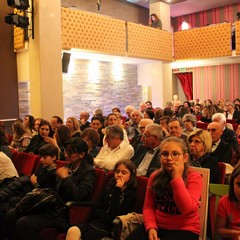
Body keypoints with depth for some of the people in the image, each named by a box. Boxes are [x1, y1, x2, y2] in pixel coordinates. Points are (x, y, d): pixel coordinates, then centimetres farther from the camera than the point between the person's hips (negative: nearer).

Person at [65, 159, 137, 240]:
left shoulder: (131, 194, 0)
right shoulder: (110, 186, 16)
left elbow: (115, 215, -11)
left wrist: (117, 190, -12)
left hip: (109, 227, -5)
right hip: (96, 221, 5)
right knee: (72, 231, -24)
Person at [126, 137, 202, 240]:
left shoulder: (193, 177, -10)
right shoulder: (155, 176, 3)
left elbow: (187, 209, -22)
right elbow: (148, 206, 6)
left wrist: (177, 178, -24)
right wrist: (151, 227, -10)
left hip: (184, 230, -3)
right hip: (157, 226, 3)